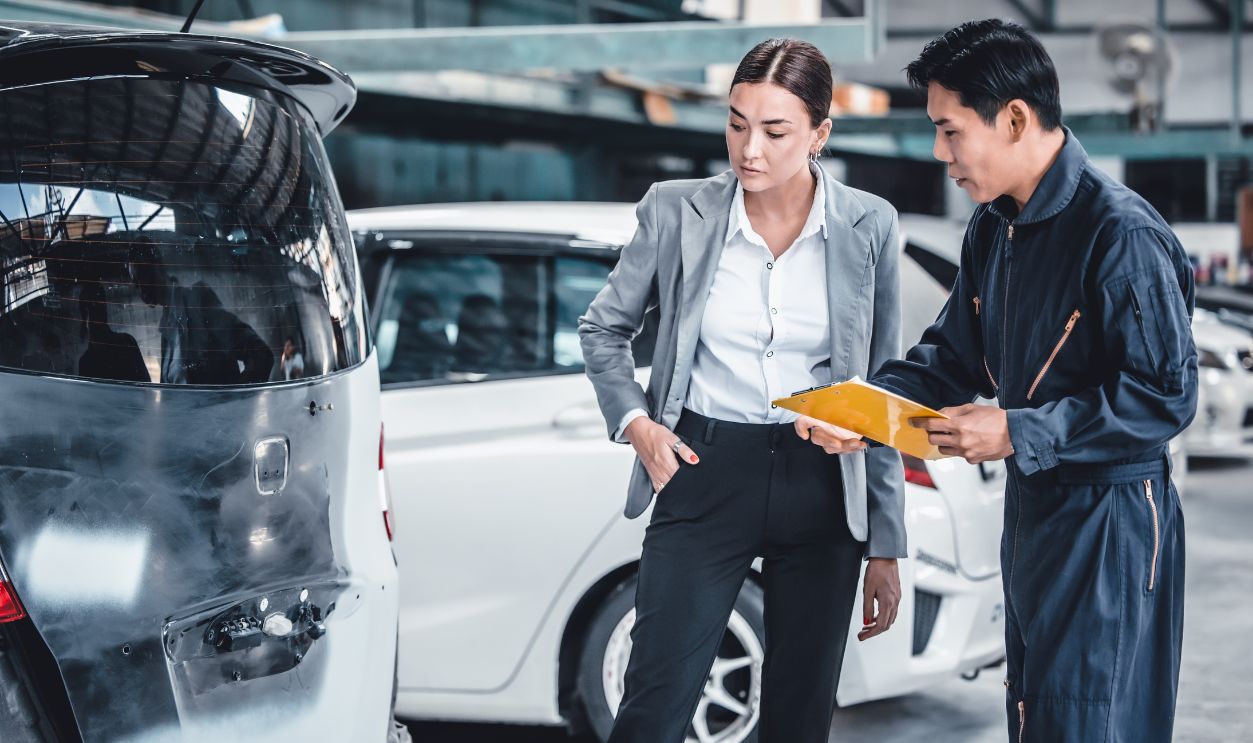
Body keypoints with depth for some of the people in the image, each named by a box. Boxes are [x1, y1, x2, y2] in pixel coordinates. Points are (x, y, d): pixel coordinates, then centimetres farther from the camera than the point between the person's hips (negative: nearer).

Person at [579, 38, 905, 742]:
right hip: (705, 474, -1)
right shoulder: (677, 212, -4)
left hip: (822, 489, 1)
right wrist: (636, 424, -5)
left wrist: (885, 548, 4)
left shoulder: (869, 225, -1)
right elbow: (604, 328, 12)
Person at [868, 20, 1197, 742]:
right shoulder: (994, 228, 7)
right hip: (1032, 508, 9)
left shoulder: (1122, 234, -21)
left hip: (1109, 525, -9)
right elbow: (955, 354, 16)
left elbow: (1166, 396, -22)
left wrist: (1020, 433, -23)